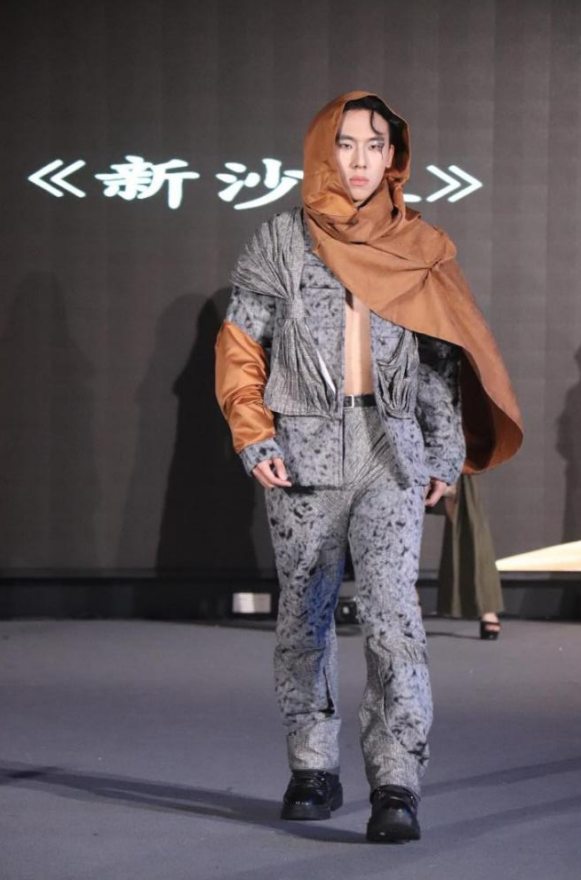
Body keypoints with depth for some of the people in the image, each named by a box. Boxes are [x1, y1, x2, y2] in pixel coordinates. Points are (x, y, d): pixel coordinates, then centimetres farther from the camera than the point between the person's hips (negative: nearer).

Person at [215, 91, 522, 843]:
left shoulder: (417, 246, 8)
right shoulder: (280, 242, 4)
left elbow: (443, 356, 12)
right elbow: (240, 346, 3)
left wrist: (445, 453, 7)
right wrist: (253, 439, -8)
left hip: (392, 450, 0)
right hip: (305, 449, 0)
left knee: (392, 611, -12)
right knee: (305, 612, 8)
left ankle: (397, 782, -14)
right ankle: (313, 769, 20)